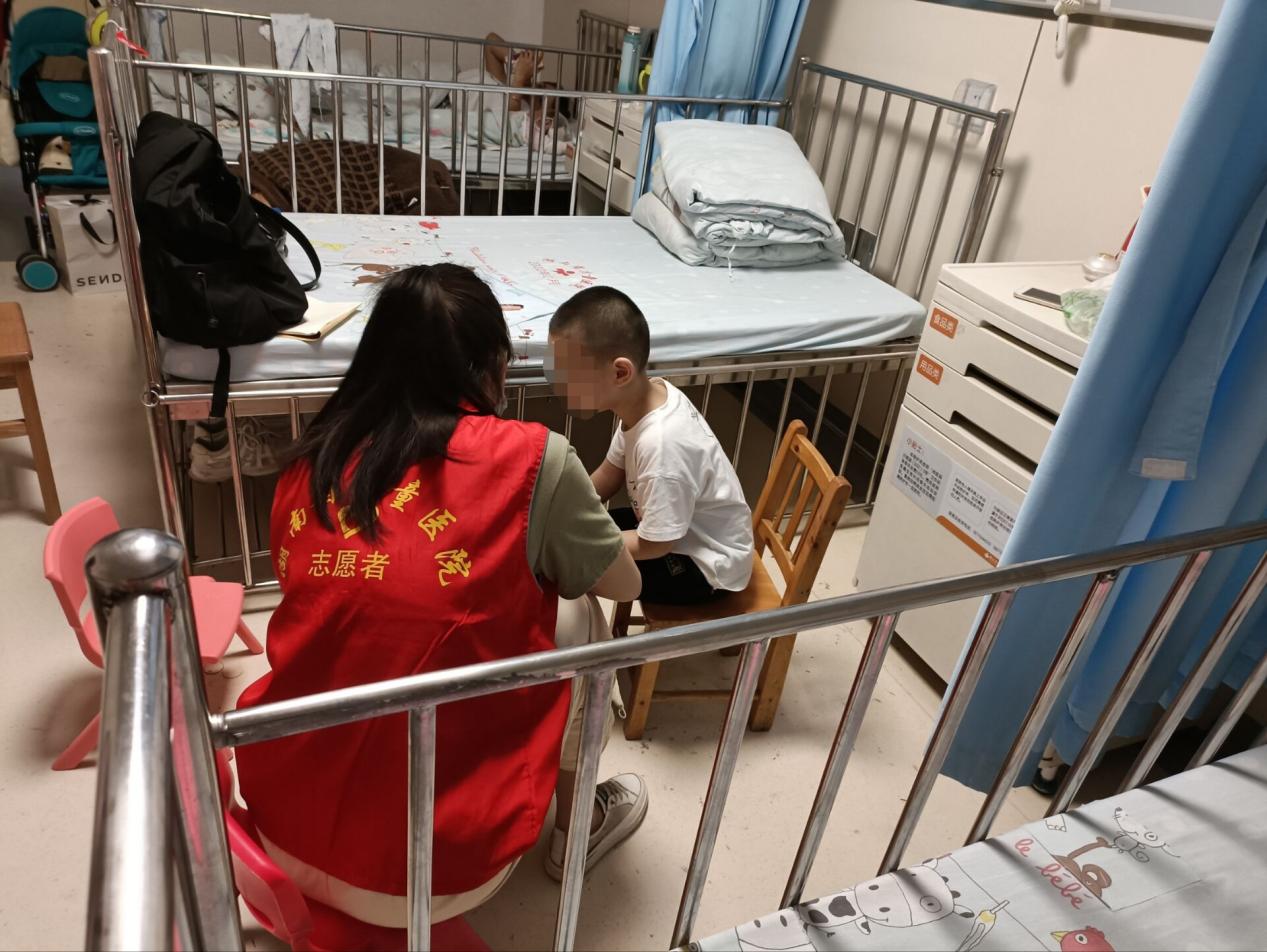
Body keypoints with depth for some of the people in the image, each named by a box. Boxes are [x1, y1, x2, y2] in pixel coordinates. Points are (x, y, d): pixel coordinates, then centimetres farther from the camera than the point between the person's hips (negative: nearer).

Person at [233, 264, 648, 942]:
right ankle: (577, 826, 30)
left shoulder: (310, 463, 0)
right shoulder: (531, 459, -13)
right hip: (431, 871, -4)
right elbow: (625, 583, 4)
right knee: (574, 611, 12)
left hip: (284, 826, 5)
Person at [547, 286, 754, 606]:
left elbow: (654, 545, -25)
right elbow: (610, 472, 4)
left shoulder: (662, 444, -36)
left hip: (707, 567, -8)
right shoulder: (647, 396, -12)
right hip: (680, 530, 8)